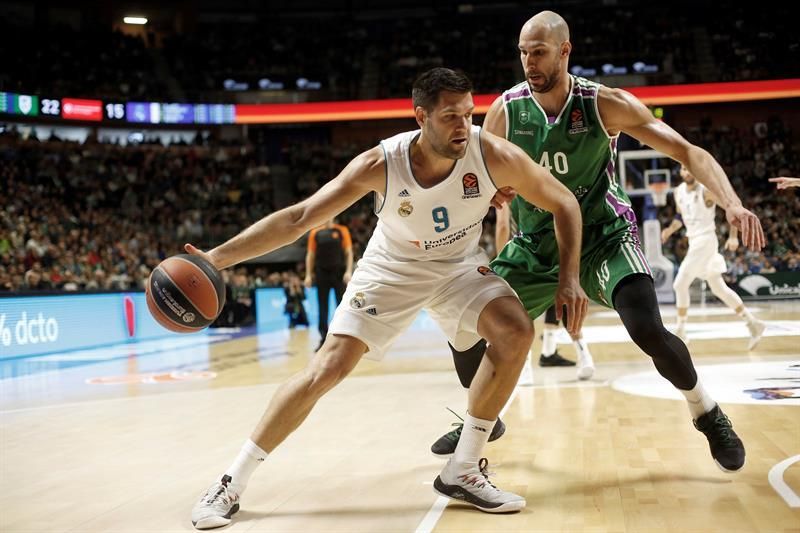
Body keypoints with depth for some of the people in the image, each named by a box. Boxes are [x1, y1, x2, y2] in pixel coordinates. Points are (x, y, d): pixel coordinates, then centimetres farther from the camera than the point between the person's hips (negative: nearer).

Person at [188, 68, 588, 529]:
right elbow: (297, 218, -27)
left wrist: (570, 278, -20)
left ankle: (463, 471, -9)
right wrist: (218, 257, -34)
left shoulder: (493, 154, -27)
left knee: (516, 331, -23)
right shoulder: (381, 165, -30)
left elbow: (563, 203, -12)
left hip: (459, 265, 2)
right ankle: (233, 482, 4)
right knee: (326, 369, -11)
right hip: (391, 269, -2)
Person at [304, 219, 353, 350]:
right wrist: (308, 275, 1)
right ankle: (324, 340, 9)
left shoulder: (342, 230, 2)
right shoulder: (315, 233, 6)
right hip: (322, 273, 2)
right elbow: (310, 255, 9)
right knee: (322, 308, 3)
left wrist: (349, 271, -11)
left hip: (339, 273, -1)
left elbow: (349, 252, 0)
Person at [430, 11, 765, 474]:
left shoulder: (607, 104, -17)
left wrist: (733, 204, -34)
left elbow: (687, 152, -18)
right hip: (536, 244, 4)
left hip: (604, 236, -3)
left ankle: (709, 414, 4)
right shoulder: (505, 111, -10)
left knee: (648, 330, -25)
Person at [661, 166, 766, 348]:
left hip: (705, 240, -8)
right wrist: (670, 229, 1)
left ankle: (680, 332, 0)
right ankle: (753, 324, 18)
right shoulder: (678, 192, 8)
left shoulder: (706, 190, -13)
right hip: (694, 242, 8)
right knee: (719, 288, 11)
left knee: (680, 284, -10)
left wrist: (733, 236, -18)